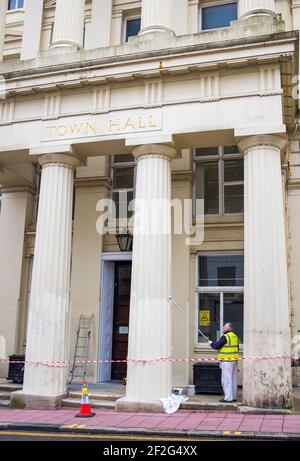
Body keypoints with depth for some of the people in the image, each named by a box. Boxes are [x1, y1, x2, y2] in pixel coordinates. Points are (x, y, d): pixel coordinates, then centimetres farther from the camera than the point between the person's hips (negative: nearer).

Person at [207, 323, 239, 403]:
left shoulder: (225, 337, -15)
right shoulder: (235, 336, 12)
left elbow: (217, 346, -15)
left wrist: (211, 343, 4)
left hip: (227, 361, -9)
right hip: (234, 360, 9)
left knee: (226, 379, -4)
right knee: (233, 379, 13)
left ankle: (228, 398, -3)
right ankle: (233, 397, 20)